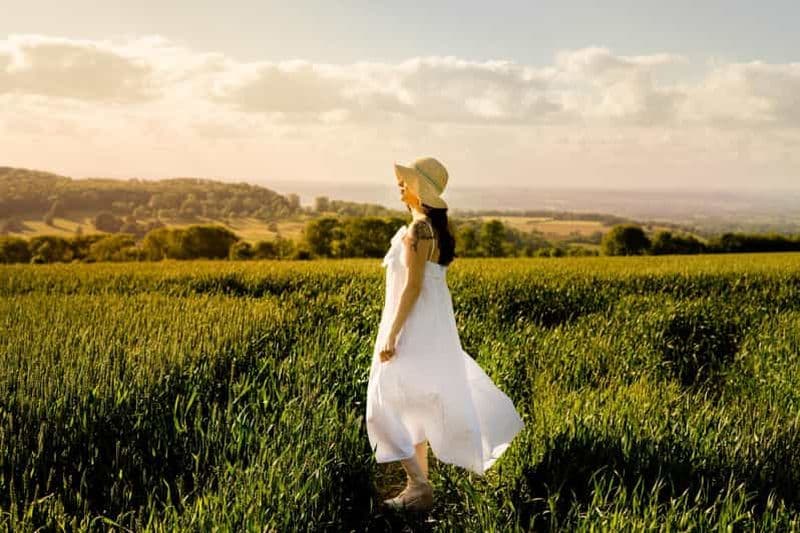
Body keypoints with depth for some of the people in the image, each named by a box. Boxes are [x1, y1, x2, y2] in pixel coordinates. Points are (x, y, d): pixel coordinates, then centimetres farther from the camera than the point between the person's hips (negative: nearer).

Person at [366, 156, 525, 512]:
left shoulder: (417, 230, -18)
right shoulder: (436, 227, 11)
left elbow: (413, 286, -22)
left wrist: (391, 335, -19)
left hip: (415, 328, -10)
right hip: (433, 328, 10)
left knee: (388, 405, -5)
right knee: (417, 406, 15)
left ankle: (418, 484, -6)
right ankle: (419, 486, 21)